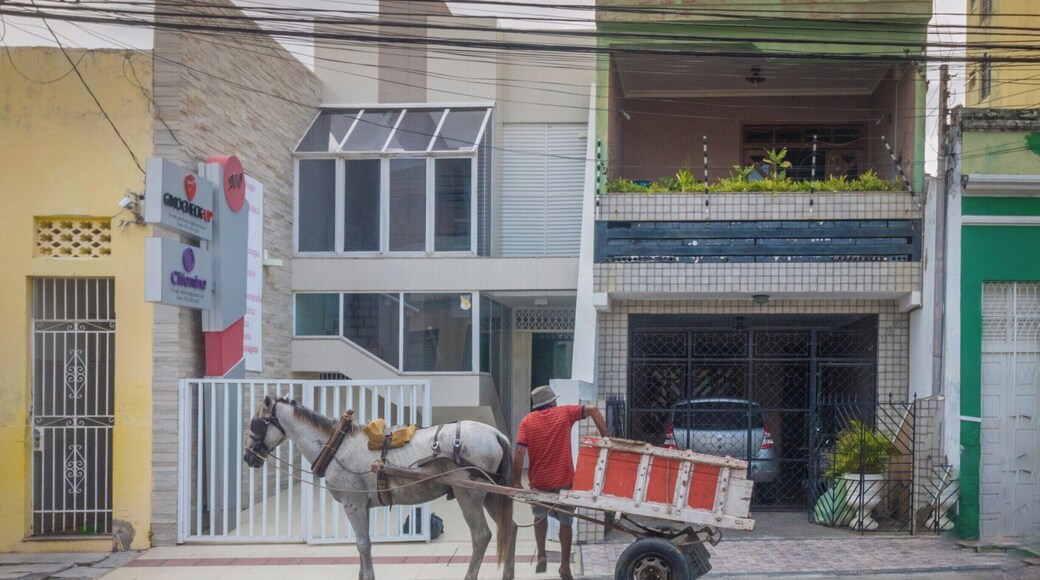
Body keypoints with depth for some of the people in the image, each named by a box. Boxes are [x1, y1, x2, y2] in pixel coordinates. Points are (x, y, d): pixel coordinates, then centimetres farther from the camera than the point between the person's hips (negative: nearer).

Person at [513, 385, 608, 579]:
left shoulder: (527, 421, -1)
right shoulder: (564, 413, 1)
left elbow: (520, 452, -10)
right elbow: (593, 410, -6)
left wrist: (516, 481, -6)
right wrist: (605, 438, -1)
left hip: (538, 482, 1)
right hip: (564, 481, -1)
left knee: (540, 516, 27)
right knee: (566, 522, 16)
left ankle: (541, 555, 16)